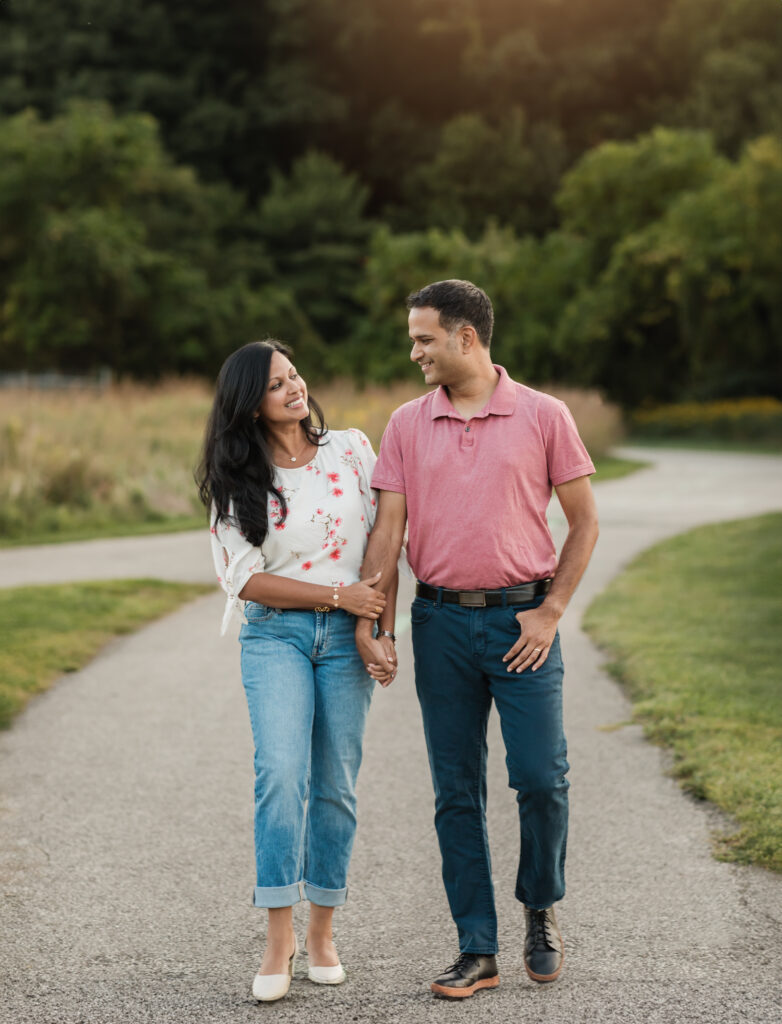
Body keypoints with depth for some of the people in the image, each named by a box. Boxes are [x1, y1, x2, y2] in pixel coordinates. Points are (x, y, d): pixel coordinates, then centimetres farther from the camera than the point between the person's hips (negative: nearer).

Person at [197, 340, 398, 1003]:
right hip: (275, 635, -1)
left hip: (346, 636, 1)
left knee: (336, 784, 2)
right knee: (282, 773, -17)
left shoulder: (351, 450, 5)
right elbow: (246, 579, -4)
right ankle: (278, 937, -12)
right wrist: (336, 594, -11)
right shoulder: (238, 484, 2)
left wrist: (385, 630, -3)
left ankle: (321, 931, 15)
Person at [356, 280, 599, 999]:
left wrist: (550, 612, -4)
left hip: (522, 620, -2)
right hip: (441, 622, 3)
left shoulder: (542, 416, 0)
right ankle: (477, 950, 11)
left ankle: (541, 910, 20)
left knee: (541, 778, -7)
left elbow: (585, 520, 3)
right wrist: (365, 620, -4)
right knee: (456, 791, 4)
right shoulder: (407, 425, 8)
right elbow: (387, 528, 5)